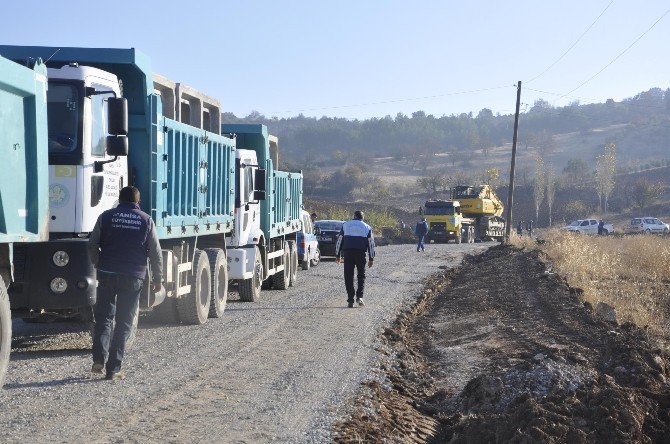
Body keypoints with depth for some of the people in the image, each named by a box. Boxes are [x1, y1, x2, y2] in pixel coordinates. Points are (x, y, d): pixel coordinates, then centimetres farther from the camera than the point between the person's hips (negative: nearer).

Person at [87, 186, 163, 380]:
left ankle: (99, 359, -7)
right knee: (124, 323, 5)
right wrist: (157, 279, 15)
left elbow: (92, 245, 7)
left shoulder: (106, 217, 5)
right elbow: (156, 253, 6)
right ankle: (113, 368, 4)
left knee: (104, 317, 12)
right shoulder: (146, 220, 5)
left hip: (107, 275, 1)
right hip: (134, 277, 0)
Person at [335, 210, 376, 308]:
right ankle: (359, 296, -4)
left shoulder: (345, 225, 15)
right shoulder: (367, 227, 14)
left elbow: (339, 240, 13)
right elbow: (371, 244, 11)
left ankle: (350, 300, 0)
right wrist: (371, 259, 13)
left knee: (348, 277, 4)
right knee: (361, 275, 12)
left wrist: (337, 255, 18)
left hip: (347, 253, 0)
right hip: (361, 253, 0)